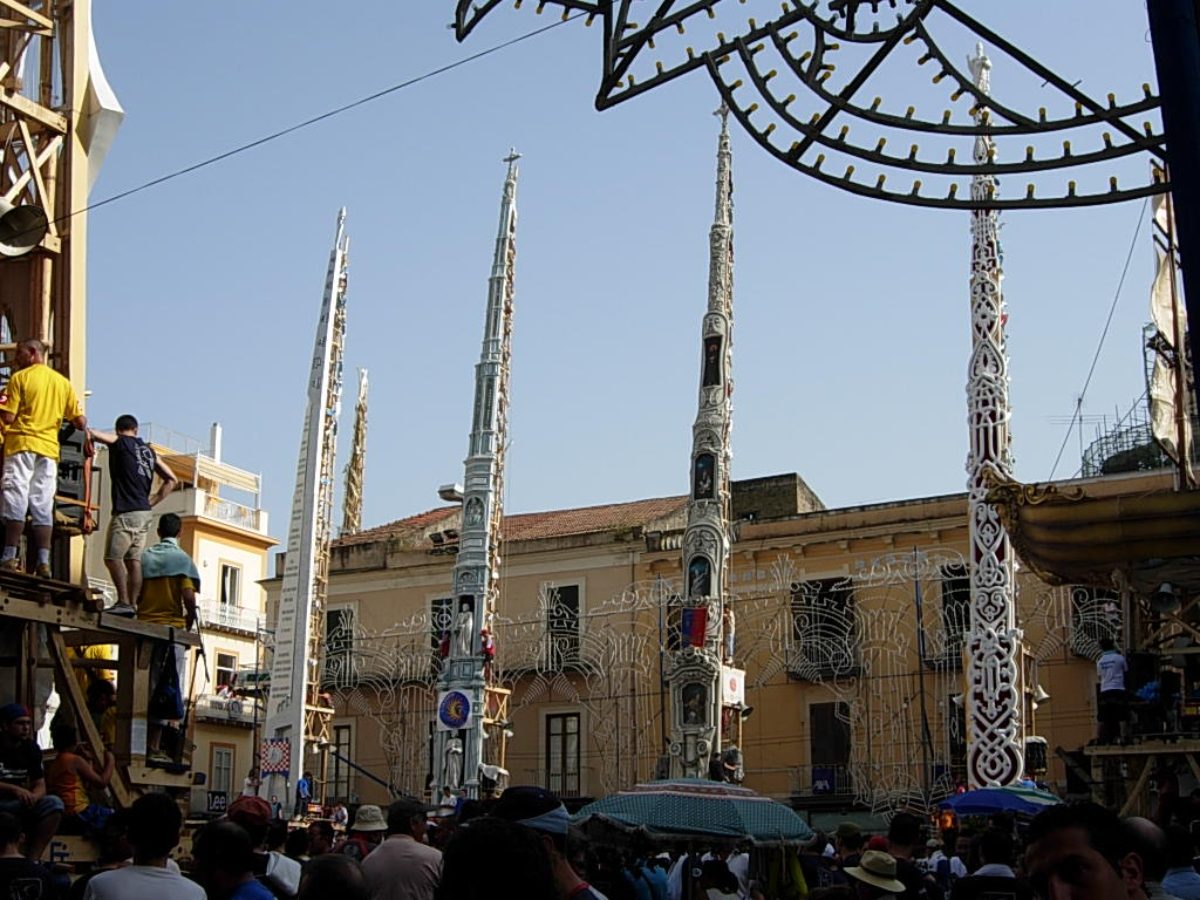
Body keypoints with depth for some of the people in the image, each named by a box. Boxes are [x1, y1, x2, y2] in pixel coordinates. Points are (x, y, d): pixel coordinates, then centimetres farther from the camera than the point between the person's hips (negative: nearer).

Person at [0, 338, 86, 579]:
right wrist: (82, 424, 31)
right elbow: (80, 422, 9)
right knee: (43, 507, 2)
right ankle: (43, 562, -5)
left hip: (22, 444, -4)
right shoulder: (63, 382, 13)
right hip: (49, 449, 4)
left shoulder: (20, 378, -1)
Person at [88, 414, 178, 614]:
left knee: (113, 557, -9)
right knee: (134, 560, 5)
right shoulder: (149, 451, 19)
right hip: (144, 513, 7)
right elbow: (172, 480, 20)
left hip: (126, 512, -7)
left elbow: (91, 433, -9)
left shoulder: (119, 442, 1)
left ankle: (123, 602, -18)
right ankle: (132, 604, 2)